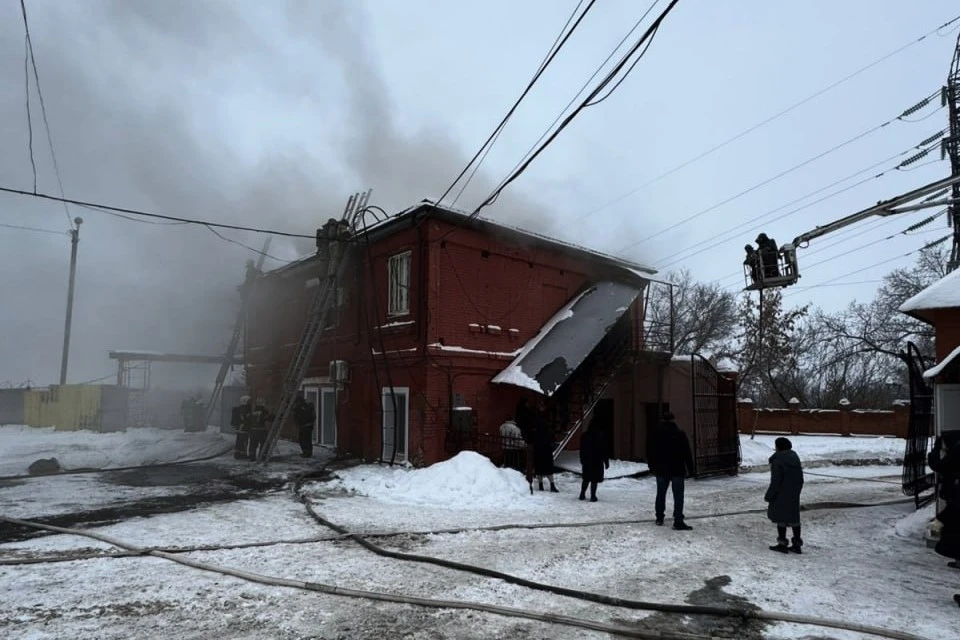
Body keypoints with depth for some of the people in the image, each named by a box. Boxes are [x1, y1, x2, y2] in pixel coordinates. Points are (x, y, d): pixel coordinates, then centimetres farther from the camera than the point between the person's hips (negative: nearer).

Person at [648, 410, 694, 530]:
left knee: (661, 494, 16)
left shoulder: (656, 434, 0)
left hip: (661, 470, 3)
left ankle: (659, 517, 24)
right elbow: (687, 454, -6)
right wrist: (690, 469, -1)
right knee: (678, 496, -2)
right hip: (677, 470, -3)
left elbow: (652, 453, 6)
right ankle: (678, 521, -8)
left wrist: (652, 467, 15)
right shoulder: (680, 434, -7)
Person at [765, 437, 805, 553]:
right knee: (794, 517, 13)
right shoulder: (795, 457, 7)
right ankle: (797, 544, 19)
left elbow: (775, 482, -19)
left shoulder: (777, 461, -18)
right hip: (794, 495, 8)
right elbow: (800, 479, 13)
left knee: (781, 517, 2)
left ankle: (782, 544, 7)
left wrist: (769, 496, -10)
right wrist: (797, 491, 22)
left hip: (781, 496, -8)